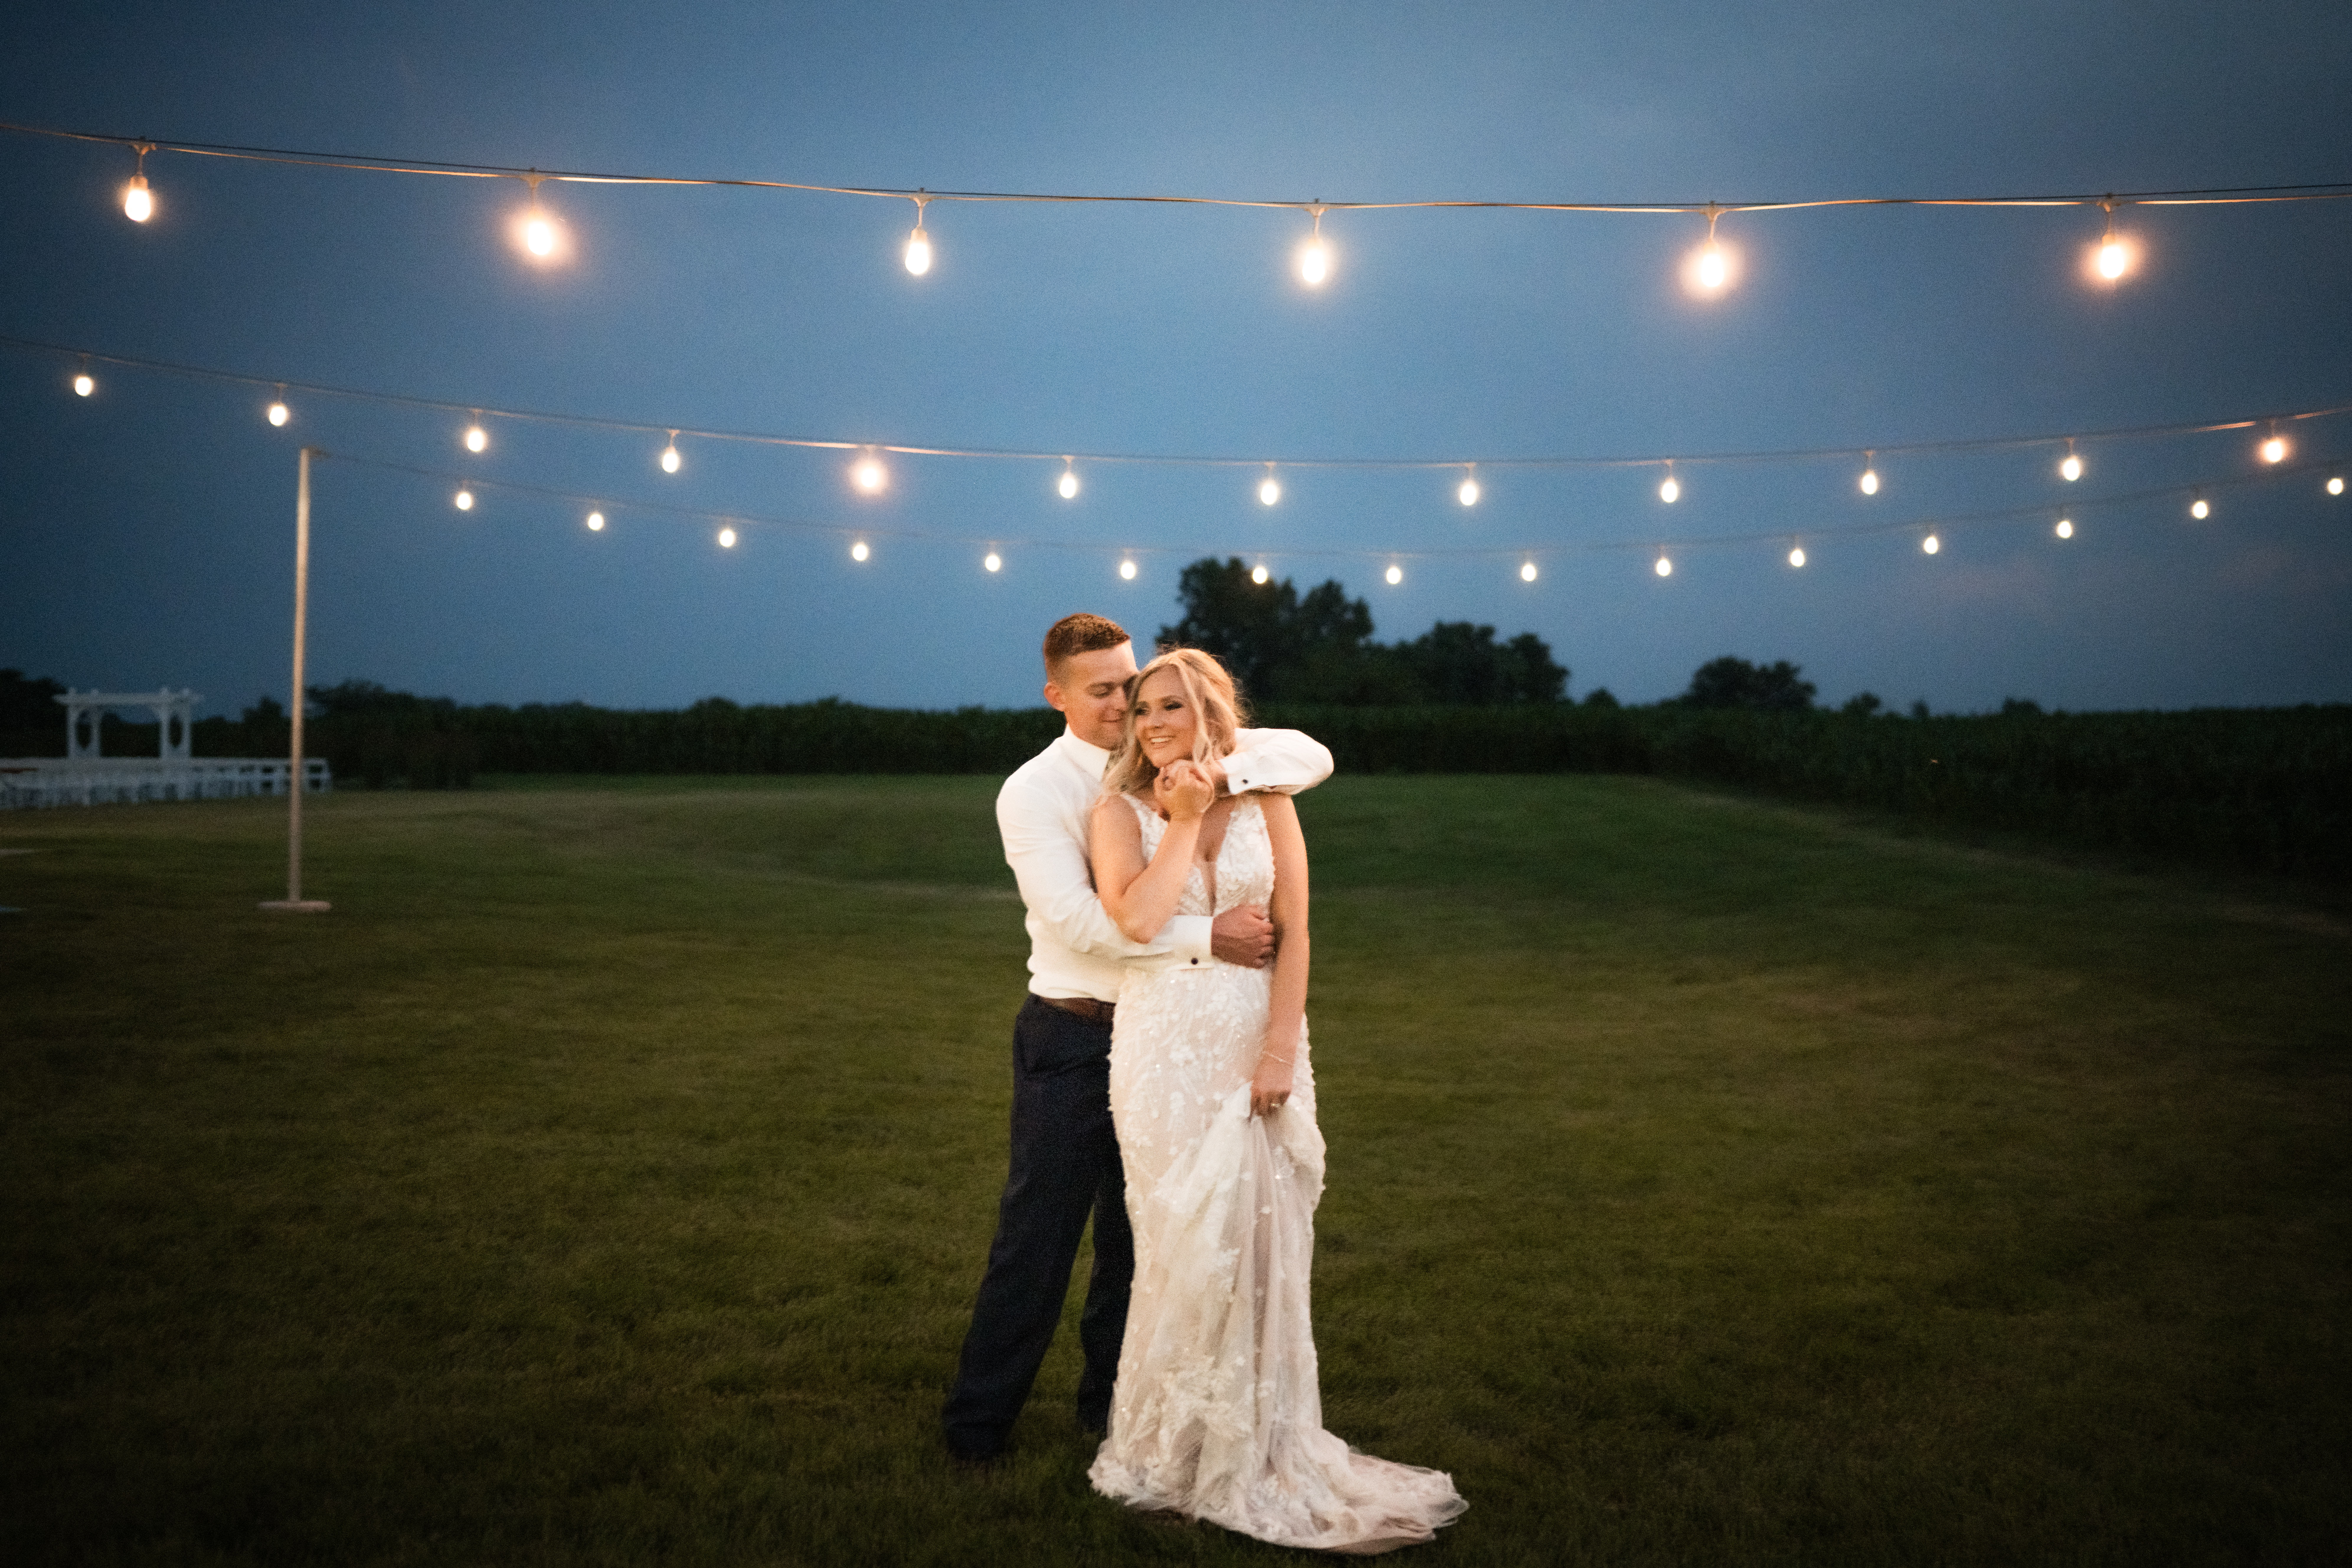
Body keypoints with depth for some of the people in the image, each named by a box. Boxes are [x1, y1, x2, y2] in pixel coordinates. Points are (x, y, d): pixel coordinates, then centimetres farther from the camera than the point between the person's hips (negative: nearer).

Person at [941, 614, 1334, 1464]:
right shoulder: (1032, 793, -9)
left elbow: (1311, 757, -5)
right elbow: (1078, 919, -21)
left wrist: (1224, 773, -23)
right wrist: (1209, 934, -25)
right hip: (1073, 1037, -4)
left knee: (1138, 1232, 16)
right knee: (1038, 1233, 2)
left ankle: (1111, 1401, 34)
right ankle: (979, 1419, 20)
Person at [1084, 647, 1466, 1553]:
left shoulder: (1266, 803, 3)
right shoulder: (1121, 811, 0)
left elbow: (1294, 934, -1)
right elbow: (1138, 920, -17)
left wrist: (1280, 1050, -9)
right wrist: (1183, 819, -13)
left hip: (1259, 1041, 2)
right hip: (1167, 1046, -1)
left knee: (1264, 1240, 7)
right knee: (1187, 1241, 4)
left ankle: (1260, 1446, 24)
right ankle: (1179, 1447, 23)